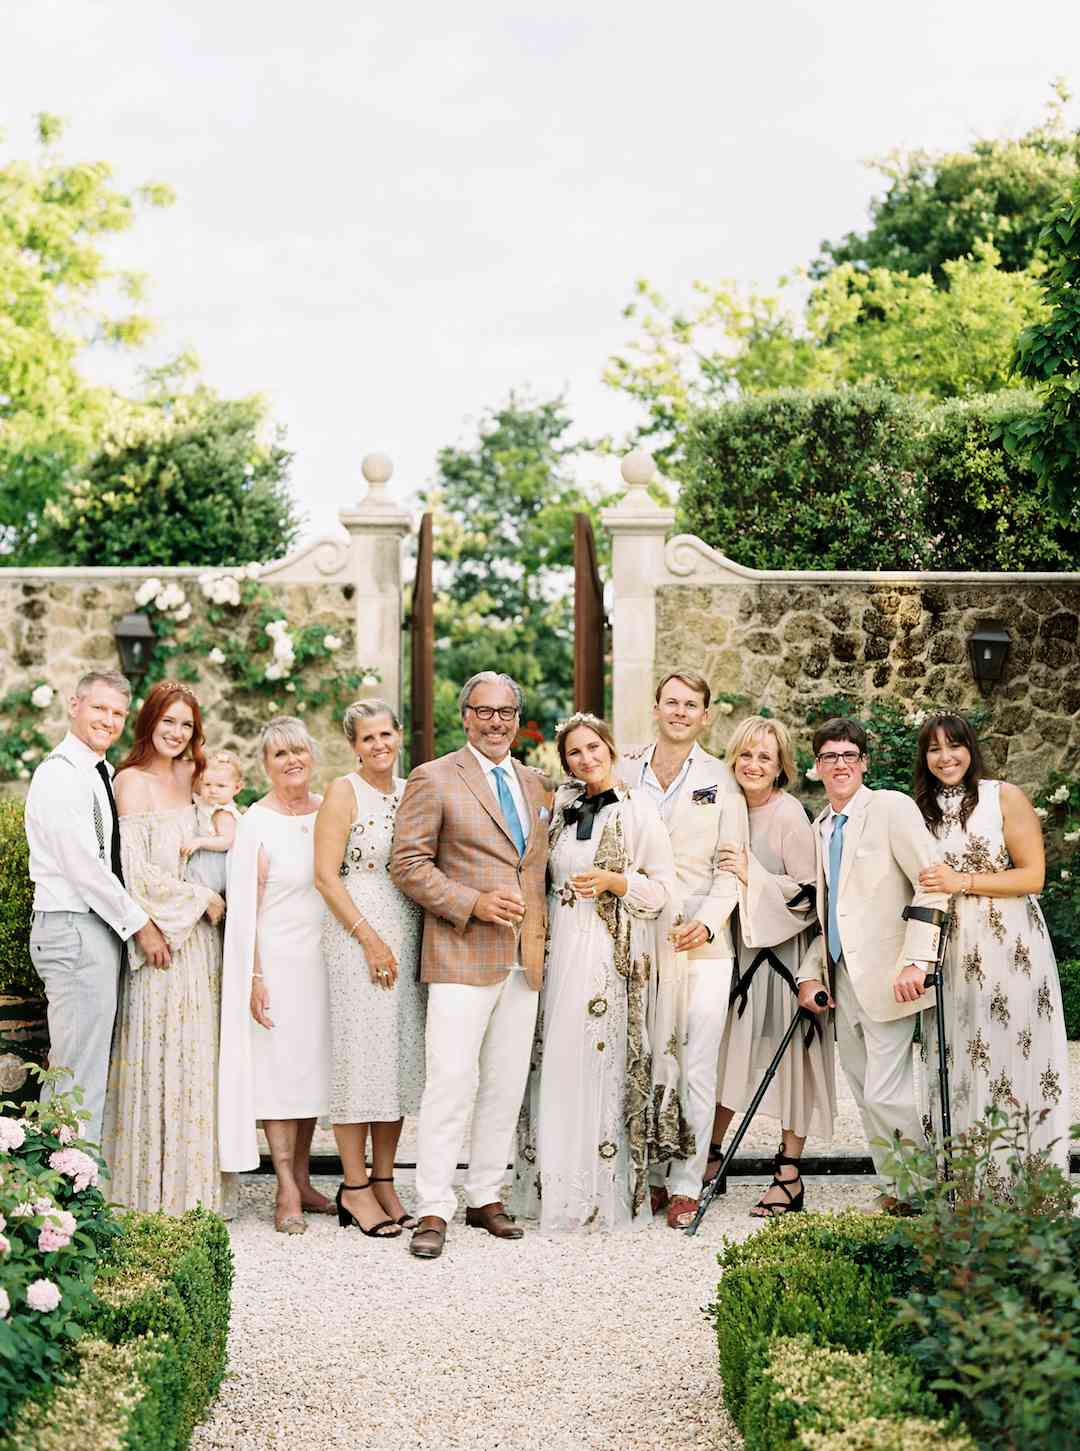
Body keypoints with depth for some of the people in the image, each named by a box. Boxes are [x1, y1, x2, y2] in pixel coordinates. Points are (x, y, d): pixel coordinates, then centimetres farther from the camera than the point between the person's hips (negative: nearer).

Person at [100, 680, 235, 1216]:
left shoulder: (186, 776, 15)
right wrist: (203, 898, -8)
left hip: (199, 933, 7)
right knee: (161, 1056, -3)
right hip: (163, 935, -7)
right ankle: (157, 1192, 4)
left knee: (196, 1055, 9)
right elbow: (139, 871, -14)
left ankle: (195, 1185, 15)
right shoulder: (134, 780, -7)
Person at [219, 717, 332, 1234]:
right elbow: (244, 905, -7)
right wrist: (254, 977, -12)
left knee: (314, 1063, 9)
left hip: (325, 957, 5)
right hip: (276, 958, -5)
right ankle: (287, 1191, 2)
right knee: (280, 1065, -2)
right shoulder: (255, 822, -6)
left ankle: (302, 1179, 20)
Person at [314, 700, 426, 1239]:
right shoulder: (344, 792, -4)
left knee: (400, 1055, 7)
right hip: (357, 932, -6)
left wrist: (426, 939, 7)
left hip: (408, 935, 6)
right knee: (360, 1053, -5)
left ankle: (383, 1183, 15)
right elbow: (326, 875, -10)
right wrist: (370, 938, -15)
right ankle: (355, 1188, 2)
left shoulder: (410, 791, 13)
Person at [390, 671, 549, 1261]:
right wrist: (473, 904, -15)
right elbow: (408, 864, -7)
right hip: (462, 953, -6)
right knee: (451, 1083, -10)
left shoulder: (531, 782, 17)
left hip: (524, 959, 6)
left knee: (506, 1085, 9)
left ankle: (487, 1197, 19)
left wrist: (538, 933, 14)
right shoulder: (434, 779, -3)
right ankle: (432, 1211, -4)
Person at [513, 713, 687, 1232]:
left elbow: (662, 888, -3)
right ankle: (559, 1187, 12)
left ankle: (607, 1194, 2)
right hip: (560, 950, 5)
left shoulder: (637, 809, -1)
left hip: (613, 955, -5)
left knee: (602, 1065, -5)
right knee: (557, 1066, 4)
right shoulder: (562, 809, 13)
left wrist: (612, 880, -17)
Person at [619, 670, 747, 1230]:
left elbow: (731, 868, 3)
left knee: (695, 1068, -5)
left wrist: (707, 922, -13)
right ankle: (649, 1175, 11)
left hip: (701, 941, -1)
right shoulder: (624, 770, 9)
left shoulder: (721, 780, 5)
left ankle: (686, 1185, 0)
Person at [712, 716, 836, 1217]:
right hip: (739, 950, 7)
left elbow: (809, 895, -16)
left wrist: (752, 875, -19)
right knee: (728, 1053, 8)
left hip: (783, 951, -7)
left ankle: (789, 1176, 7)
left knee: (789, 1058, 0)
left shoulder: (790, 816, -14)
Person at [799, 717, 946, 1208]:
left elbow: (933, 885, -15)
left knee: (884, 1094, -10)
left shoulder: (892, 808, -7)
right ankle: (894, 1188, 20)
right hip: (842, 978, 7)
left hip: (887, 976, -7)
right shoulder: (819, 828, 15)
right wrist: (809, 974, 8)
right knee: (864, 1094, 10)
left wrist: (916, 962, -22)